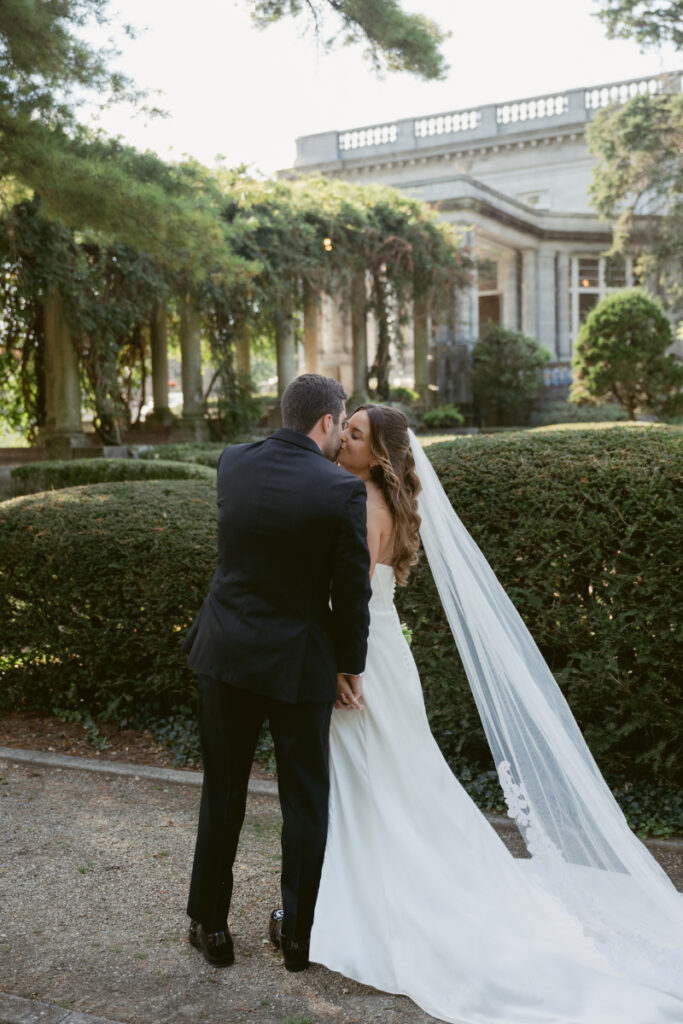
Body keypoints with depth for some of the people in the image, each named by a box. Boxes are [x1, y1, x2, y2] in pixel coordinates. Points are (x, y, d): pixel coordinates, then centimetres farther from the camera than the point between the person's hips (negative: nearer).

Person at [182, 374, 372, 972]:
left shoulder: (232, 464, -3)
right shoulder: (343, 491, -16)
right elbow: (352, 591, -10)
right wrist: (350, 665, 3)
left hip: (226, 653, 4)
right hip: (298, 663, -4)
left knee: (223, 792, 17)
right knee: (305, 801, 13)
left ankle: (210, 925, 29)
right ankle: (299, 935, 26)